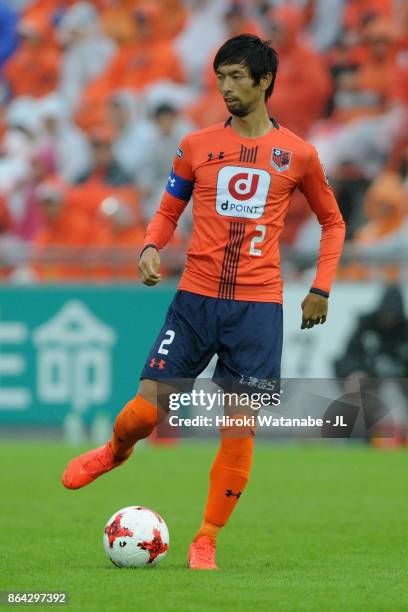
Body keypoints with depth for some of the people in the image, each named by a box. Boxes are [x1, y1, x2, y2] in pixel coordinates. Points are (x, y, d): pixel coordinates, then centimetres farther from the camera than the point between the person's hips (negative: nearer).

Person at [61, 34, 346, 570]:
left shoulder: (297, 154, 4)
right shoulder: (197, 145, 7)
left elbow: (332, 222, 16)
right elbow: (168, 210, 16)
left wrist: (321, 289, 6)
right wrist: (151, 248, -5)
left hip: (258, 305, -1)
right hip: (196, 298, 1)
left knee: (240, 429, -6)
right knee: (147, 409, -7)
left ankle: (206, 543, 7)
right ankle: (114, 452, 29)